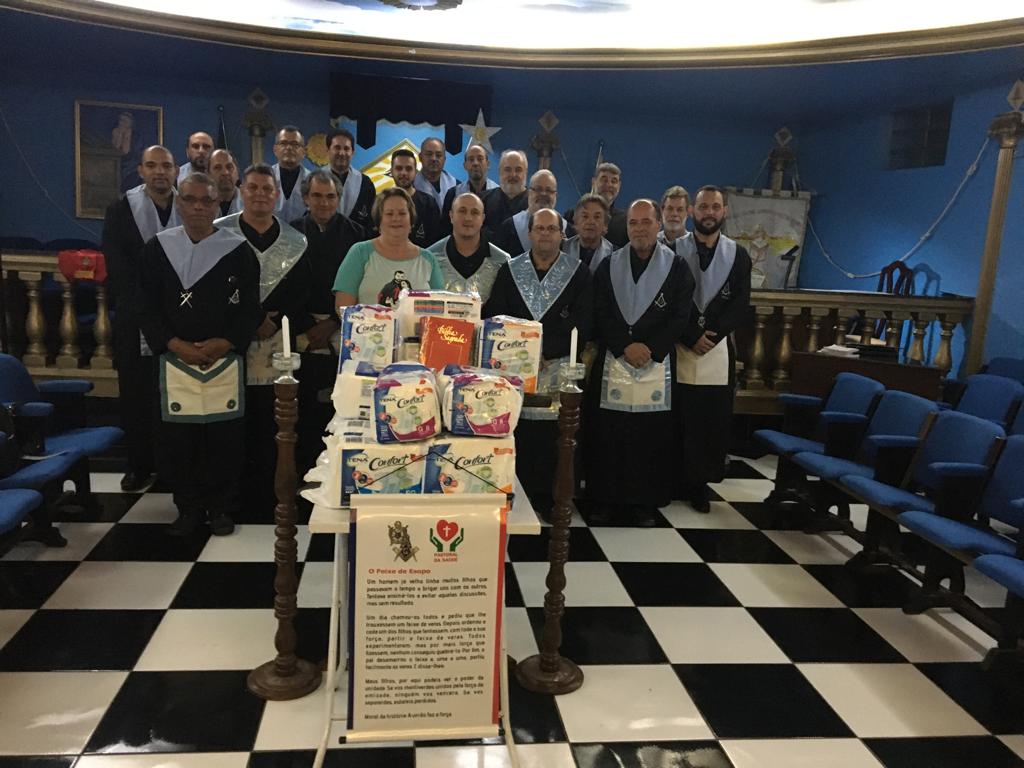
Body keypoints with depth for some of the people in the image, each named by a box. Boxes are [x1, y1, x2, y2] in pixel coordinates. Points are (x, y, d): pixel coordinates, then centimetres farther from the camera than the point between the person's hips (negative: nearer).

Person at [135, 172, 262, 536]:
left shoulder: (238, 249, 1)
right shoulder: (158, 248, 5)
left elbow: (250, 307, 1)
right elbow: (146, 307, 4)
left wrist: (225, 343, -12)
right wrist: (176, 344, -9)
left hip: (225, 358, -1)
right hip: (175, 359, 1)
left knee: (225, 437, 3)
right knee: (178, 437, 5)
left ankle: (222, 507, 17)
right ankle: (188, 507, 21)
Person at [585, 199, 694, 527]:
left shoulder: (677, 268, 5)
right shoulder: (608, 266, 8)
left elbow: (679, 316, -1)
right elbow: (601, 313, 1)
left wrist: (651, 349, -13)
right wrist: (625, 346, -12)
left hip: (657, 363, 0)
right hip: (612, 361, 1)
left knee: (651, 437, 2)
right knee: (607, 435, 1)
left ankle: (645, 502, 13)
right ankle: (605, 499, 12)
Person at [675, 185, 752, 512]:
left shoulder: (738, 255, 9)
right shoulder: (673, 250, 4)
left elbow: (740, 306, 2)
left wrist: (710, 334, -11)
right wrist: (692, 336, -12)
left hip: (719, 349, 2)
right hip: (679, 348, -2)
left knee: (715, 421, 2)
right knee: (681, 420, 0)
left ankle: (699, 483, 13)